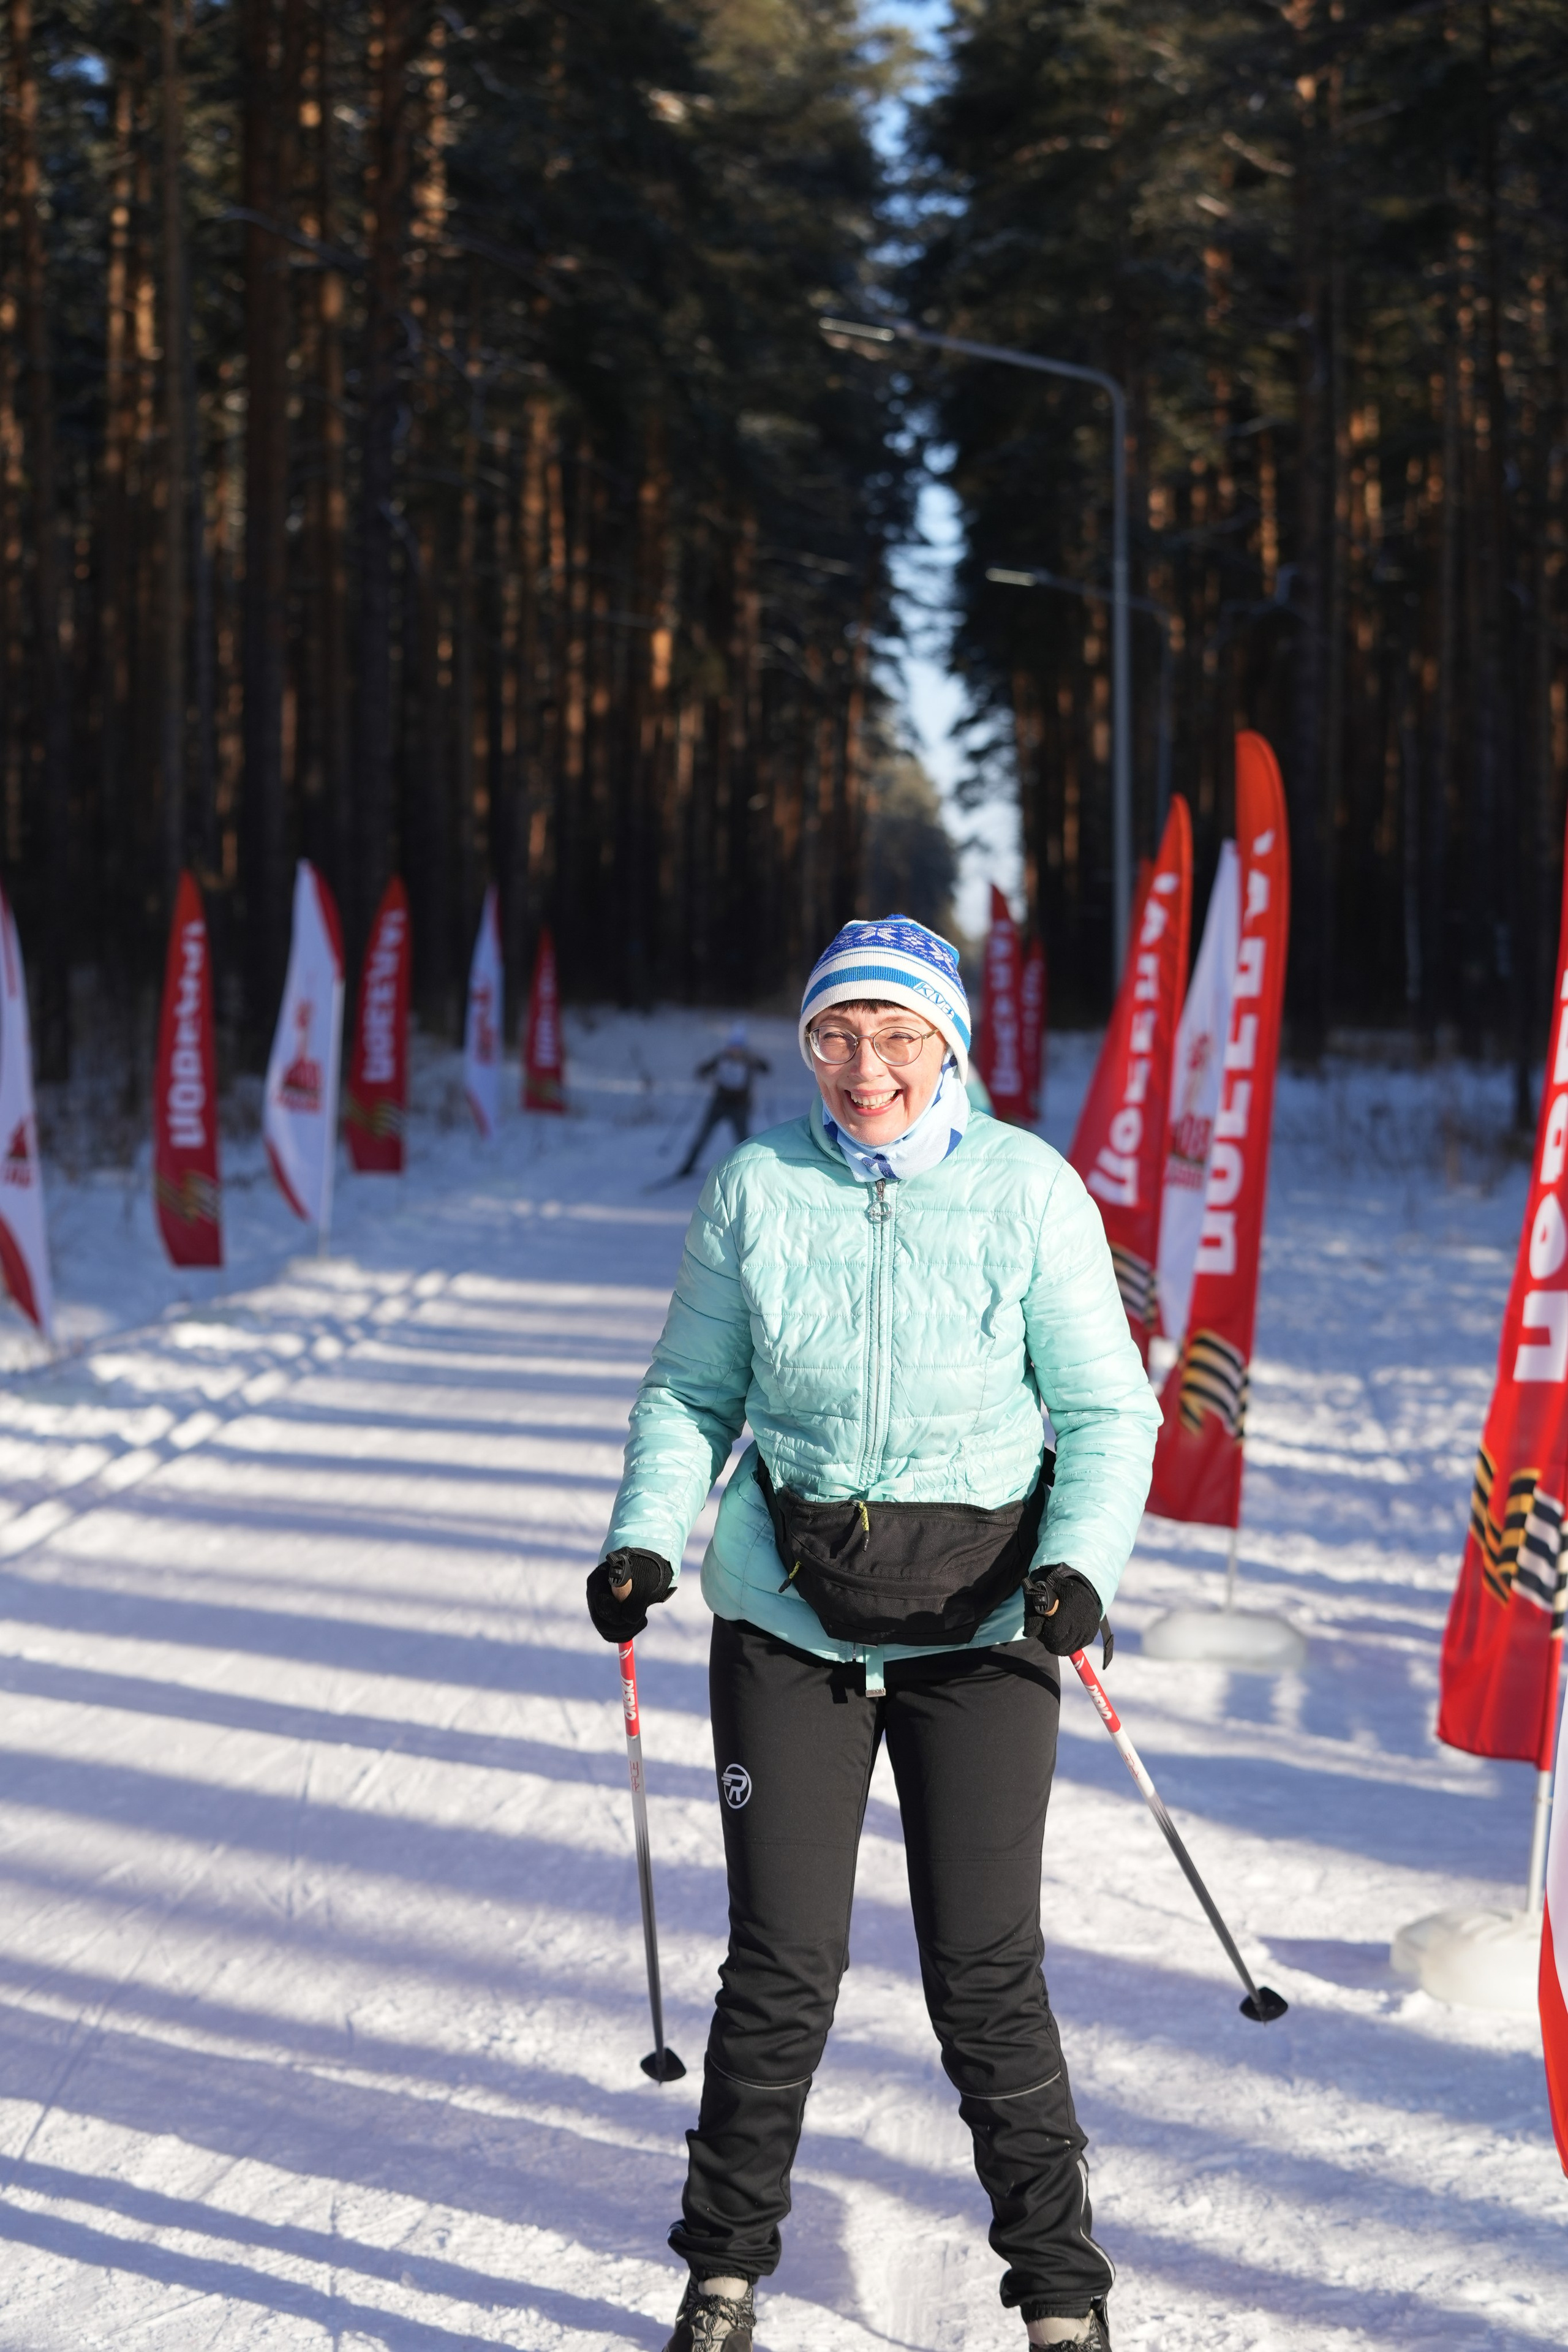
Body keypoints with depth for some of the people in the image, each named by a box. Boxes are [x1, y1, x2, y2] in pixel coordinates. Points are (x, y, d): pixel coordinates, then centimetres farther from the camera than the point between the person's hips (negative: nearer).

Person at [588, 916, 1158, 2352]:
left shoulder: (1029, 1191, -4)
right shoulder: (756, 1191, 0)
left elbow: (1106, 1411, -1)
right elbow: (692, 1395, 8)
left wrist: (1078, 1565, -17)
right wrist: (646, 1541, -8)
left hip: (979, 1619, -1)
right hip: (792, 1612, 1)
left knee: (986, 1966, -2)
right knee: (784, 1960, 1)